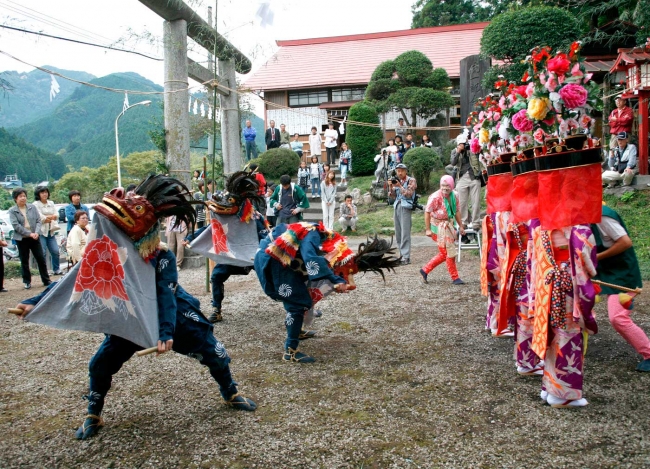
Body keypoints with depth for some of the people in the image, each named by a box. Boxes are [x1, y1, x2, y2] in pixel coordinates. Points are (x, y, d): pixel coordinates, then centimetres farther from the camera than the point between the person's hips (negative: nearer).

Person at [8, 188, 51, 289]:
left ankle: (46, 280, 11)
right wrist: (29, 234, -18)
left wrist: (36, 232, -15)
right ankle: (27, 282, 16)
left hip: (34, 237, 2)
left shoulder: (32, 207, 4)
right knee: (24, 261, 7)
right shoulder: (12, 211, -2)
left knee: (41, 259, 3)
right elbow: (16, 225, -11)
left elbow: (38, 220, 2)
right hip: (21, 239, -1)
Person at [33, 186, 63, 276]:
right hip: (41, 232, -6)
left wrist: (47, 218, -12)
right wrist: (51, 217, -2)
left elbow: (56, 214, 5)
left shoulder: (51, 203, 15)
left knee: (55, 251, 5)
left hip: (51, 231, 6)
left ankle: (56, 270, 17)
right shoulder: (36, 204, -4)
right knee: (42, 253, -7)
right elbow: (39, 217, -13)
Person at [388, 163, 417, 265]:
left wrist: (399, 186, -15)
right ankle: (402, 254, 14)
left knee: (405, 233, -11)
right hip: (397, 207, 6)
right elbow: (393, 196, 14)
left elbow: (409, 194, -8)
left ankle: (406, 257, -13)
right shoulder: (396, 181, 17)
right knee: (398, 233, 7)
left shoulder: (411, 180, 1)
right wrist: (390, 186, -1)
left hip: (405, 207, -6)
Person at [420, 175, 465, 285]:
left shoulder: (454, 196, 3)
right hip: (439, 226, -7)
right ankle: (455, 278, 10)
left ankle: (425, 270, 24)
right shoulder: (435, 197, -18)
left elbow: (456, 211, 14)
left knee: (444, 254, 13)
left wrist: (460, 226, 13)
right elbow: (427, 212, -16)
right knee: (450, 253, -3)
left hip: (448, 226, 8)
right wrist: (427, 229, -18)